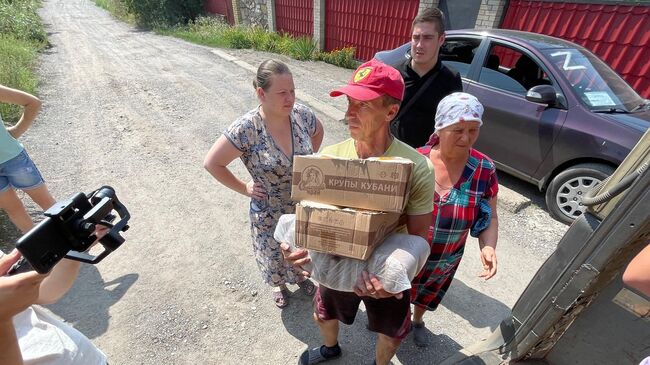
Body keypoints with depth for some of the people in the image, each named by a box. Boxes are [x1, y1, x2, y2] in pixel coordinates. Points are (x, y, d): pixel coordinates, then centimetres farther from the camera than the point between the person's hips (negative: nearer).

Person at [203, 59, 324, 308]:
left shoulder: (301, 114, -15)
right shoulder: (246, 129, -27)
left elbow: (318, 132, 9)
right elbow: (212, 163, -17)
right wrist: (244, 189, -12)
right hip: (270, 213, -3)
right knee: (274, 254, 23)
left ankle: (300, 276, 61)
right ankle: (279, 285, 57)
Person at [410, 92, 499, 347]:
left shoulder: (484, 170, -15)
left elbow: (490, 217, -5)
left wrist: (488, 247, -23)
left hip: (444, 261, 3)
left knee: (428, 296, 32)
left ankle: (417, 321, 65)